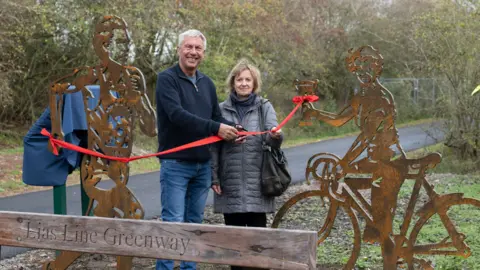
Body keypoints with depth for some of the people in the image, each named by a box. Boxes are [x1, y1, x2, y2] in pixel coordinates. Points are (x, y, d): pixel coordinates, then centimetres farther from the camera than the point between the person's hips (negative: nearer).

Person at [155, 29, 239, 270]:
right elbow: (177, 114, -21)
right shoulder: (167, 79, -7)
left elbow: (216, 117, 14)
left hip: (203, 164, 6)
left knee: (194, 223, 12)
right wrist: (216, 128, -26)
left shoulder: (207, 83, 14)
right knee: (173, 222, -7)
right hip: (175, 164, -6)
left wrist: (232, 129, -9)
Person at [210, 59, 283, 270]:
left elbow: (272, 139, -10)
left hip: (256, 183, -1)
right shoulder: (222, 109, 5)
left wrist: (276, 136, -34)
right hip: (230, 183, 1)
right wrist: (214, 177, -1)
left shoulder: (265, 107, 4)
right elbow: (214, 146, 5)